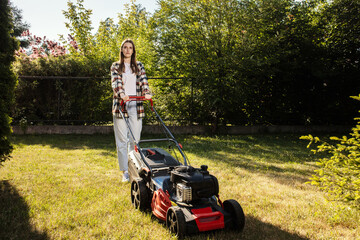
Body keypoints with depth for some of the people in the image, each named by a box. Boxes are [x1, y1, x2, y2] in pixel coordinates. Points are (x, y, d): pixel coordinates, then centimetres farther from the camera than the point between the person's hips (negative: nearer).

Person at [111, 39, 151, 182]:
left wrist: (147, 93, -19)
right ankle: (125, 171, 4)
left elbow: (143, 81, 1)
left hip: (135, 105, 1)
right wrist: (121, 94, -26)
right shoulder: (115, 66, 11)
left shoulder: (139, 66, 15)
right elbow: (115, 82, -6)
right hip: (120, 104, -1)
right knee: (122, 140, -1)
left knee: (135, 139, 1)